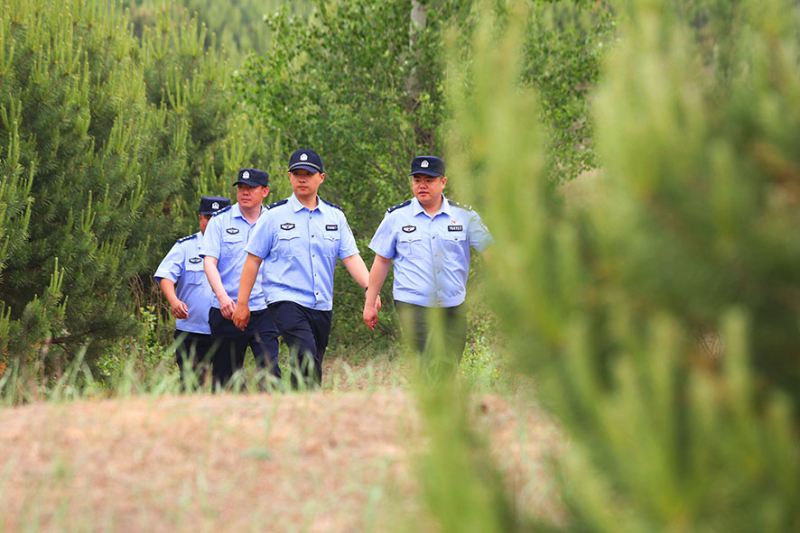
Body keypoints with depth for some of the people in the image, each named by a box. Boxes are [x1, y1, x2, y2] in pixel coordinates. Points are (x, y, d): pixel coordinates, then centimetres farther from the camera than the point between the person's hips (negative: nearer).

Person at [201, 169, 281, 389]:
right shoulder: (220, 221, 5)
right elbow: (209, 261, -4)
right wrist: (222, 296, -21)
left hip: (263, 311, 0)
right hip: (227, 312, 0)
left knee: (270, 370, -14)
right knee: (225, 376, 6)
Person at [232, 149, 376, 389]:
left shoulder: (335, 216, 12)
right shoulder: (274, 215, 2)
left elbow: (351, 257, 6)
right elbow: (253, 260, 5)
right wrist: (242, 303, 3)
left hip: (322, 305, 5)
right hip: (287, 300, -5)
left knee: (312, 367, 6)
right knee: (307, 358, -24)